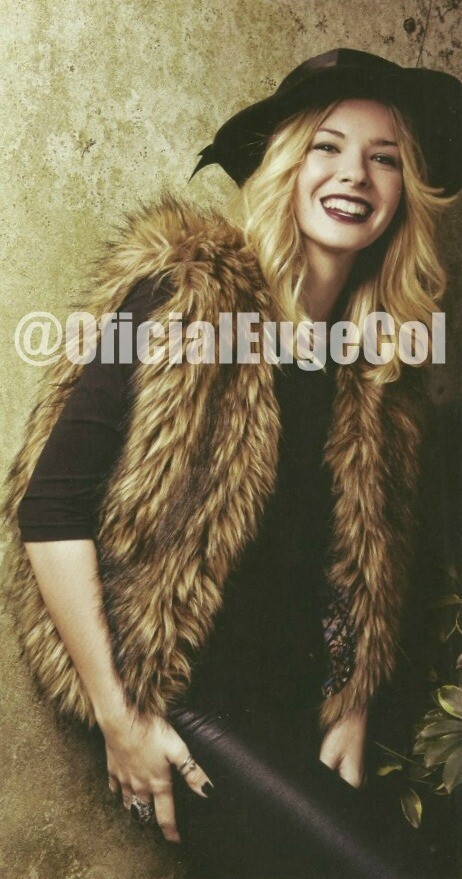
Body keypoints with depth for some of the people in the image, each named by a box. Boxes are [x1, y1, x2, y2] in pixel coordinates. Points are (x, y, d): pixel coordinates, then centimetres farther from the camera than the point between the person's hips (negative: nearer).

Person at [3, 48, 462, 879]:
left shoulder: (382, 369, 6)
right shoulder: (189, 296, -12)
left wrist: (353, 711, 6)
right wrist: (116, 717, -15)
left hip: (297, 712, 6)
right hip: (181, 703, -6)